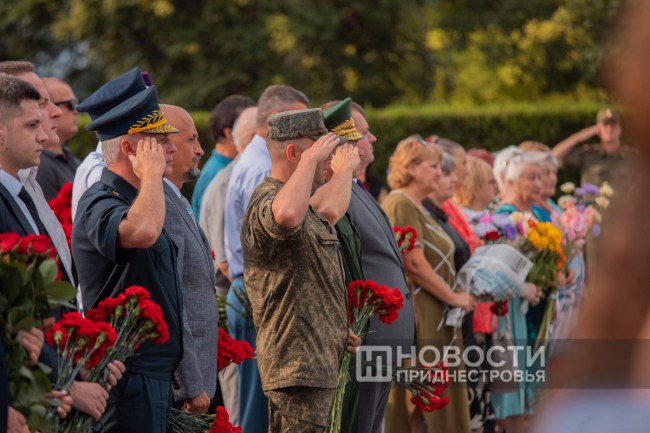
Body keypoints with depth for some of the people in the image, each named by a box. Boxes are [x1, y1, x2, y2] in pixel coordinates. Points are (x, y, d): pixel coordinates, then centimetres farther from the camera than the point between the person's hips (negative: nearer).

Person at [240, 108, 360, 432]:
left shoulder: (306, 208, 21)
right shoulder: (267, 203, -16)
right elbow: (286, 215, -44)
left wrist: (336, 329, 20)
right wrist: (310, 159, -30)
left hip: (318, 361, 11)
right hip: (298, 366, -11)